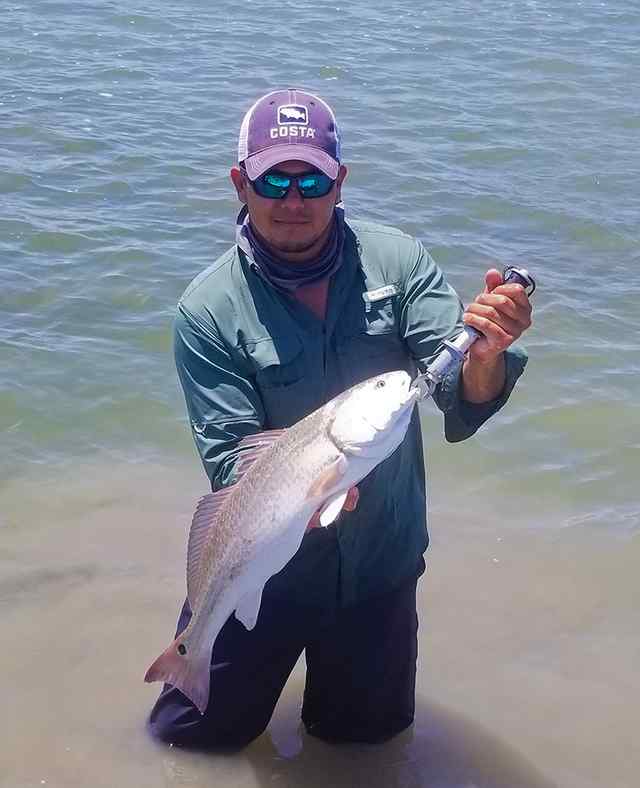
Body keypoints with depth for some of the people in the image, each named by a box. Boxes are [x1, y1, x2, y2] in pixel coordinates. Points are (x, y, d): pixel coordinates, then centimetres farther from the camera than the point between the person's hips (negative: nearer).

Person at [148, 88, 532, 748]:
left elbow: (461, 407, -19)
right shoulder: (208, 311, -18)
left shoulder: (397, 262, -12)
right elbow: (230, 459, -20)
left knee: (369, 731, 21)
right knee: (191, 732, 14)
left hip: (381, 564, 2)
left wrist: (484, 353, -42)